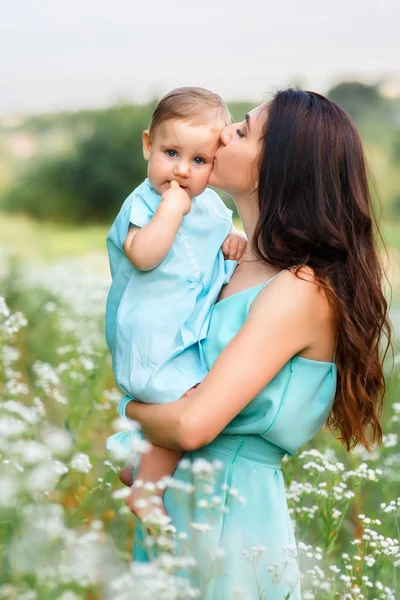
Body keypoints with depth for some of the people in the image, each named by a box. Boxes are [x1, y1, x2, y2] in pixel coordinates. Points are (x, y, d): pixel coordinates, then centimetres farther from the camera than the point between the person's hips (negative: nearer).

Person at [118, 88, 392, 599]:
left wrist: (128, 410, -7)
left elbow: (192, 426, -26)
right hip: (180, 496, 7)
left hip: (229, 512, -7)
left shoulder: (301, 291, -22)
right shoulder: (247, 264, 3)